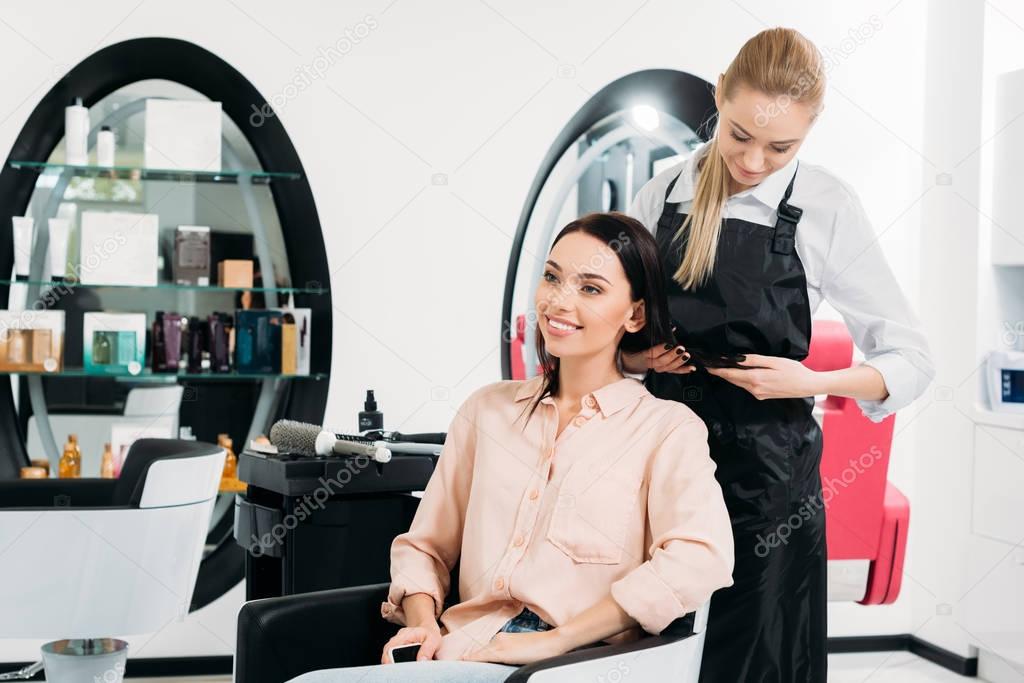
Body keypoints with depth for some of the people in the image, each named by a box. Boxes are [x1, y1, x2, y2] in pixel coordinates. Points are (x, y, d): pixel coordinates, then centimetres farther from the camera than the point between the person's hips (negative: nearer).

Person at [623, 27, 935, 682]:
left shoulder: (826, 206, -7)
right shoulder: (662, 193, 2)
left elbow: (912, 362, -3)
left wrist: (809, 382, -18)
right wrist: (633, 355, -8)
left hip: (766, 474, -2)